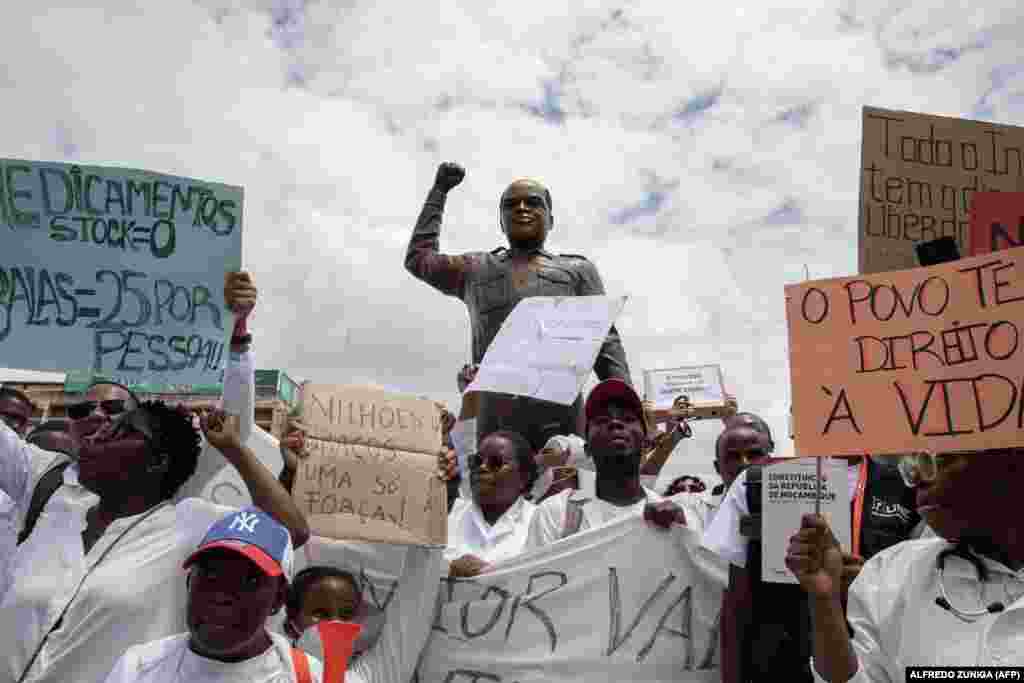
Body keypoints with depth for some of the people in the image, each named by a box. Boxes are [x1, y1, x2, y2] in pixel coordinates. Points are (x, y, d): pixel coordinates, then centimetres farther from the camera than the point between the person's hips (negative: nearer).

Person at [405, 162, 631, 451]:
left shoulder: (577, 270, 20)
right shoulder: (478, 270, 27)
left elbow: (605, 343, 11)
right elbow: (418, 258, 35)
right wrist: (439, 189, 41)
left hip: (558, 418, -1)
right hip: (495, 421, 1)